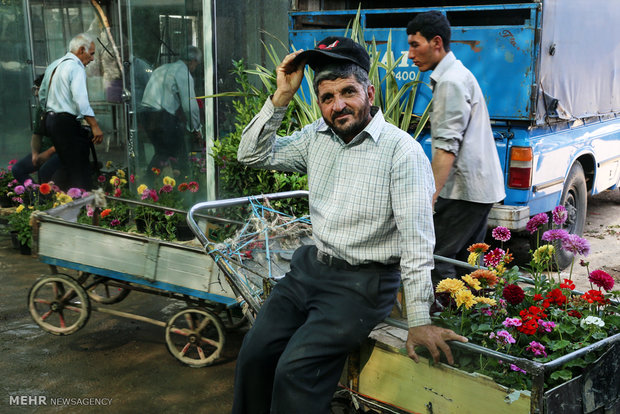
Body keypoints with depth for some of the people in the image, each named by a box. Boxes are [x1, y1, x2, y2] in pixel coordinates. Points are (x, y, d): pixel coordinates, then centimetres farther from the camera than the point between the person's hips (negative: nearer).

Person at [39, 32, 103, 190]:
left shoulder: (53, 65, 17)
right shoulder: (76, 68, -11)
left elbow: (42, 96, 26)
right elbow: (81, 101, -22)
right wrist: (95, 127, -21)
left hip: (50, 120, 10)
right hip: (67, 123, -10)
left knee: (67, 168, 14)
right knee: (81, 172, -9)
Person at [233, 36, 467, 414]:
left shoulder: (401, 150, -15)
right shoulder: (316, 137, 6)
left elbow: (417, 239, -19)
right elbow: (253, 155, 10)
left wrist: (419, 321, -22)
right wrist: (281, 97, -3)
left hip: (363, 282, -6)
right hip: (312, 265, 6)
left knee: (295, 369, -19)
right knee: (254, 352, -4)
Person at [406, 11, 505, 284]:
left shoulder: (451, 82, -14)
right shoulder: (458, 74, 19)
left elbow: (447, 146, -23)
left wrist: (430, 196, -27)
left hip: (465, 189, -11)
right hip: (480, 188, 11)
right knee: (467, 261, 14)